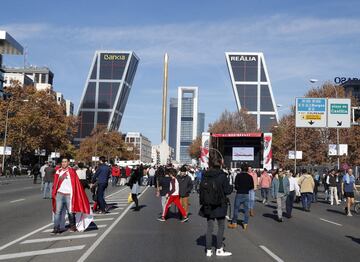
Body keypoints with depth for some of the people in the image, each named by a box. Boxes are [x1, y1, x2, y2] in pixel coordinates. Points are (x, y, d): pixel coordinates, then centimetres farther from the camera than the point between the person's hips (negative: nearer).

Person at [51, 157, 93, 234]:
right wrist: (54, 193, 6)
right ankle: (56, 228, -2)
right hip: (59, 194, 2)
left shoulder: (71, 172, -1)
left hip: (69, 195, -2)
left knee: (70, 211, 10)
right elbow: (55, 183, 11)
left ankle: (72, 226, 27)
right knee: (57, 211, -5)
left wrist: (74, 195, -6)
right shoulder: (58, 171, 7)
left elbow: (76, 183, -1)